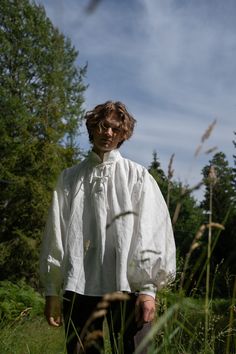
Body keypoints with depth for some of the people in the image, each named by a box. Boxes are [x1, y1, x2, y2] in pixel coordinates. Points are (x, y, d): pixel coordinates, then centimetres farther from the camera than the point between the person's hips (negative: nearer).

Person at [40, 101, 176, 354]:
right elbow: (56, 236, 11)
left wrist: (148, 288, -8)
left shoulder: (137, 176, 8)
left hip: (126, 285, -2)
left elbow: (150, 233, 0)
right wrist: (51, 291, 7)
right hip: (78, 286, 2)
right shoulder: (70, 178, 14)